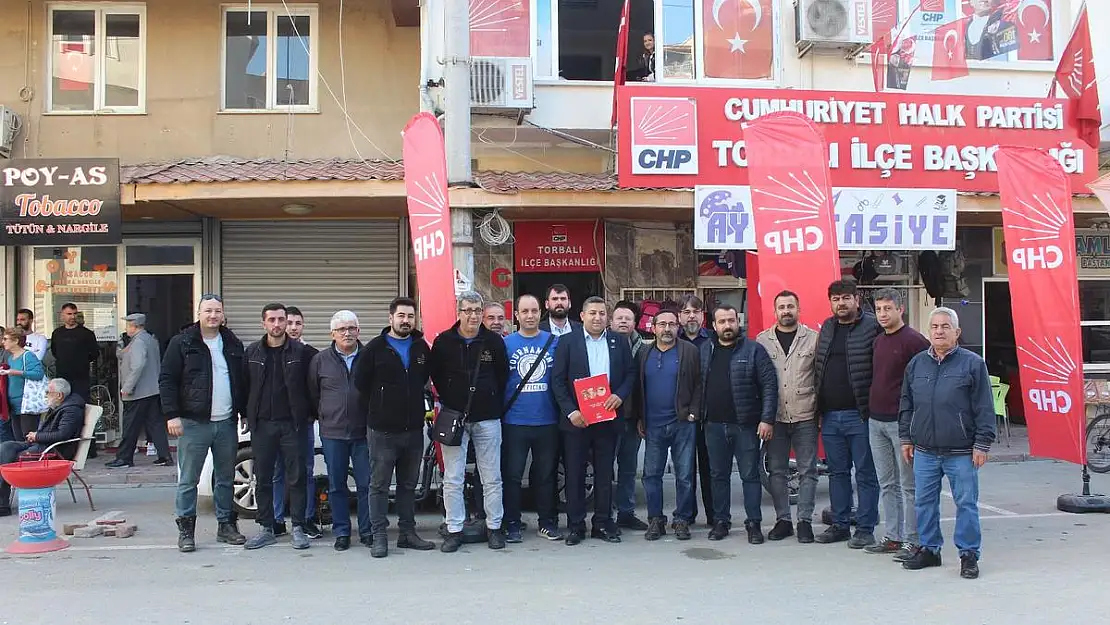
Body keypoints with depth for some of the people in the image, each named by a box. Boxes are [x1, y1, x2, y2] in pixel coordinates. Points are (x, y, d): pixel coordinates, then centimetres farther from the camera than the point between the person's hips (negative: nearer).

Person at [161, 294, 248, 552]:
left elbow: (242, 381, 17)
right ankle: (185, 530, 10)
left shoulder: (233, 344, 11)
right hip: (193, 424, -4)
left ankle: (226, 525, 22)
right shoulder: (182, 343, -2)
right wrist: (172, 415, -12)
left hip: (226, 423, 4)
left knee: (226, 479, 12)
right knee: (188, 480, 1)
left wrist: (245, 412, 10)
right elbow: (166, 380, -4)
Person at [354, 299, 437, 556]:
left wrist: (413, 404, 12)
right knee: (379, 484, 0)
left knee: (409, 484, 12)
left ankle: (407, 532, 20)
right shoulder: (376, 348, -4)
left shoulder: (421, 347, 8)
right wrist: (380, 406, 5)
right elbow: (361, 381, -1)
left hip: (414, 428, 4)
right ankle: (379, 535, 6)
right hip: (384, 429, -4)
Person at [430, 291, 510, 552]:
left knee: (492, 477, 5)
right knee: (452, 479, 2)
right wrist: (448, 402, 7)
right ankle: (454, 530, 10)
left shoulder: (494, 341, 3)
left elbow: (503, 375, 11)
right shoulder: (443, 342, 0)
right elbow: (436, 375, 10)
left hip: (487, 418, 1)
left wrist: (494, 403, 5)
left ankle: (494, 527, 15)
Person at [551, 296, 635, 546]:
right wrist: (570, 411, -13)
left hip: (608, 417, 2)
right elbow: (558, 380, -4)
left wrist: (620, 395, -10)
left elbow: (630, 372, 9)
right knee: (574, 473, 4)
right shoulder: (567, 342, 0)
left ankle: (603, 523, 19)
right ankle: (575, 525, 13)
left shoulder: (619, 342, 8)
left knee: (605, 473, 9)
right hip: (576, 418, -2)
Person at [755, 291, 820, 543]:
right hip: (775, 417, 2)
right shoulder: (762, 340, 5)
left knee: (807, 471, 4)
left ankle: (805, 520, 13)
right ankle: (782, 520, 18)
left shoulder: (813, 338, 1)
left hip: (805, 417, -2)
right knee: (776, 471, 7)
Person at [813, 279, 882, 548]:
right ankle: (840, 525, 23)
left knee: (866, 473, 3)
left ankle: (866, 528, 11)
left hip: (859, 415, -6)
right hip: (830, 415, 6)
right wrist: (819, 407, 12)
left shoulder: (873, 327, -6)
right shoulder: (826, 328, 14)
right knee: (837, 472, 14)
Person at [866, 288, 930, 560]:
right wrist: (872, 408, 16)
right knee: (887, 484, 12)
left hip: (902, 422, -8)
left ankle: (911, 541, 5)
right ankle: (893, 536, 20)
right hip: (876, 421, 8)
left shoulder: (913, 341, -9)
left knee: (908, 485, -1)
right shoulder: (878, 341, 14)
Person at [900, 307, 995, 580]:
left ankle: (969, 554, 14)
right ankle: (929, 549, 24)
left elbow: (984, 409, -4)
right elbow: (906, 404, 16)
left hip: (961, 453, -4)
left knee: (966, 503, 2)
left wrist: (982, 444, -7)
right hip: (924, 451, 4)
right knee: (925, 502, 11)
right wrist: (906, 438, 13)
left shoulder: (972, 363, -3)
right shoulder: (916, 364, 10)